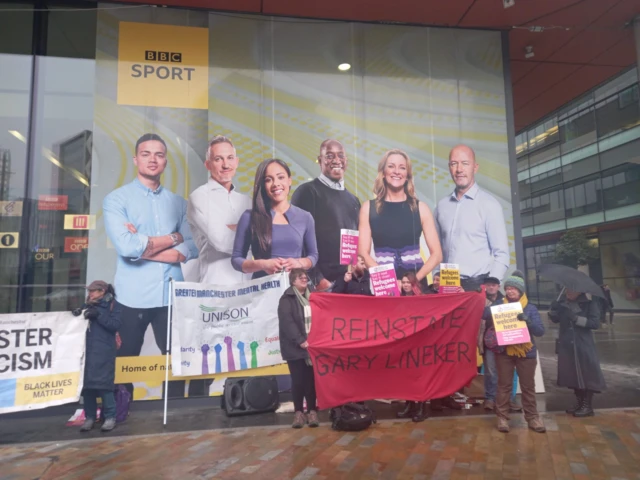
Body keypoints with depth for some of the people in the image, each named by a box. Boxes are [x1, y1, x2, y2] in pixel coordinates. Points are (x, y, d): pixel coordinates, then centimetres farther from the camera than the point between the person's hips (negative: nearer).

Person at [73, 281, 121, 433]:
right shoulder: (89, 305, 17)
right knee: (86, 383, 5)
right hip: (88, 350, 6)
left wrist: (98, 315, -16)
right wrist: (78, 315, 1)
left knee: (104, 383, -7)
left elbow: (115, 325, -9)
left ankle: (110, 417, 1)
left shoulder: (113, 305, 2)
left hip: (104, 352, -5)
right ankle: (89, 417, 16)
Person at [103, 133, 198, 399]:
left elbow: (191, 249, -2)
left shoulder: (178, 202, 9)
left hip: (172, 295, 3)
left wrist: (143, 245, -11)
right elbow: (126, 247, -17)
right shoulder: (116, 199, -1)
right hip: (133, 297, -2)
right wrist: (173, 238, -6)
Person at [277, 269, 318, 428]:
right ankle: (299, 412, 13)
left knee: (311, 379, 5)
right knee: (298, 380, 1)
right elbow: (287, 322, -12)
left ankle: (312, 411, 15)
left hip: (313, 346, 4)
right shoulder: (286, 299, -2)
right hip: (295, 347, -4)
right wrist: (300, 340, -19)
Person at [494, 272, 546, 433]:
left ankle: (532, 417, 21)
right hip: (504, 351, 0)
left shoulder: (530, 308, 1)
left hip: (526, 352, 0)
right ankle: (502, 417, 12)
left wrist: (527, 320, -24)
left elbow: (540, 331, -6)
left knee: (528, 386, 9)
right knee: (504, 385, 4)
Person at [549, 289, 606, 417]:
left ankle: (588, 406, 12)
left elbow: (595, 323, -15)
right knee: (573, 375, 13)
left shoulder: (590, 303, -10)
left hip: (584, 346, -5)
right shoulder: (563, 302, 3)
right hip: (567, 345, 5)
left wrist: (576, 318, -25)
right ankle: (579, 403, 26)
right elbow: (555, 319, 11)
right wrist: (553, 310, -9)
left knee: (587, 374, 1)